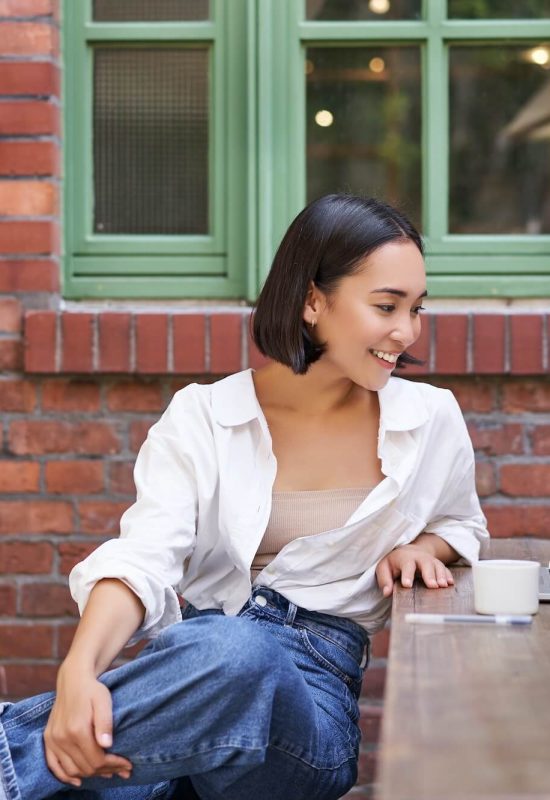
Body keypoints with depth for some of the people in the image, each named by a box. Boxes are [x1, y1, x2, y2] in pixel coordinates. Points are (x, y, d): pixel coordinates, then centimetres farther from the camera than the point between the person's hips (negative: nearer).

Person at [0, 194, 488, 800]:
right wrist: (79, 671, -32)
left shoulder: (431, 420, 9)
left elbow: (461, 525, 30)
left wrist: (421, 549, 4)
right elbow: (144, 558, -12)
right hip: (191, 656, -1)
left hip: (312, 698, 1)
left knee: (236, 654, -40)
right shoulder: (202, 418, 3)